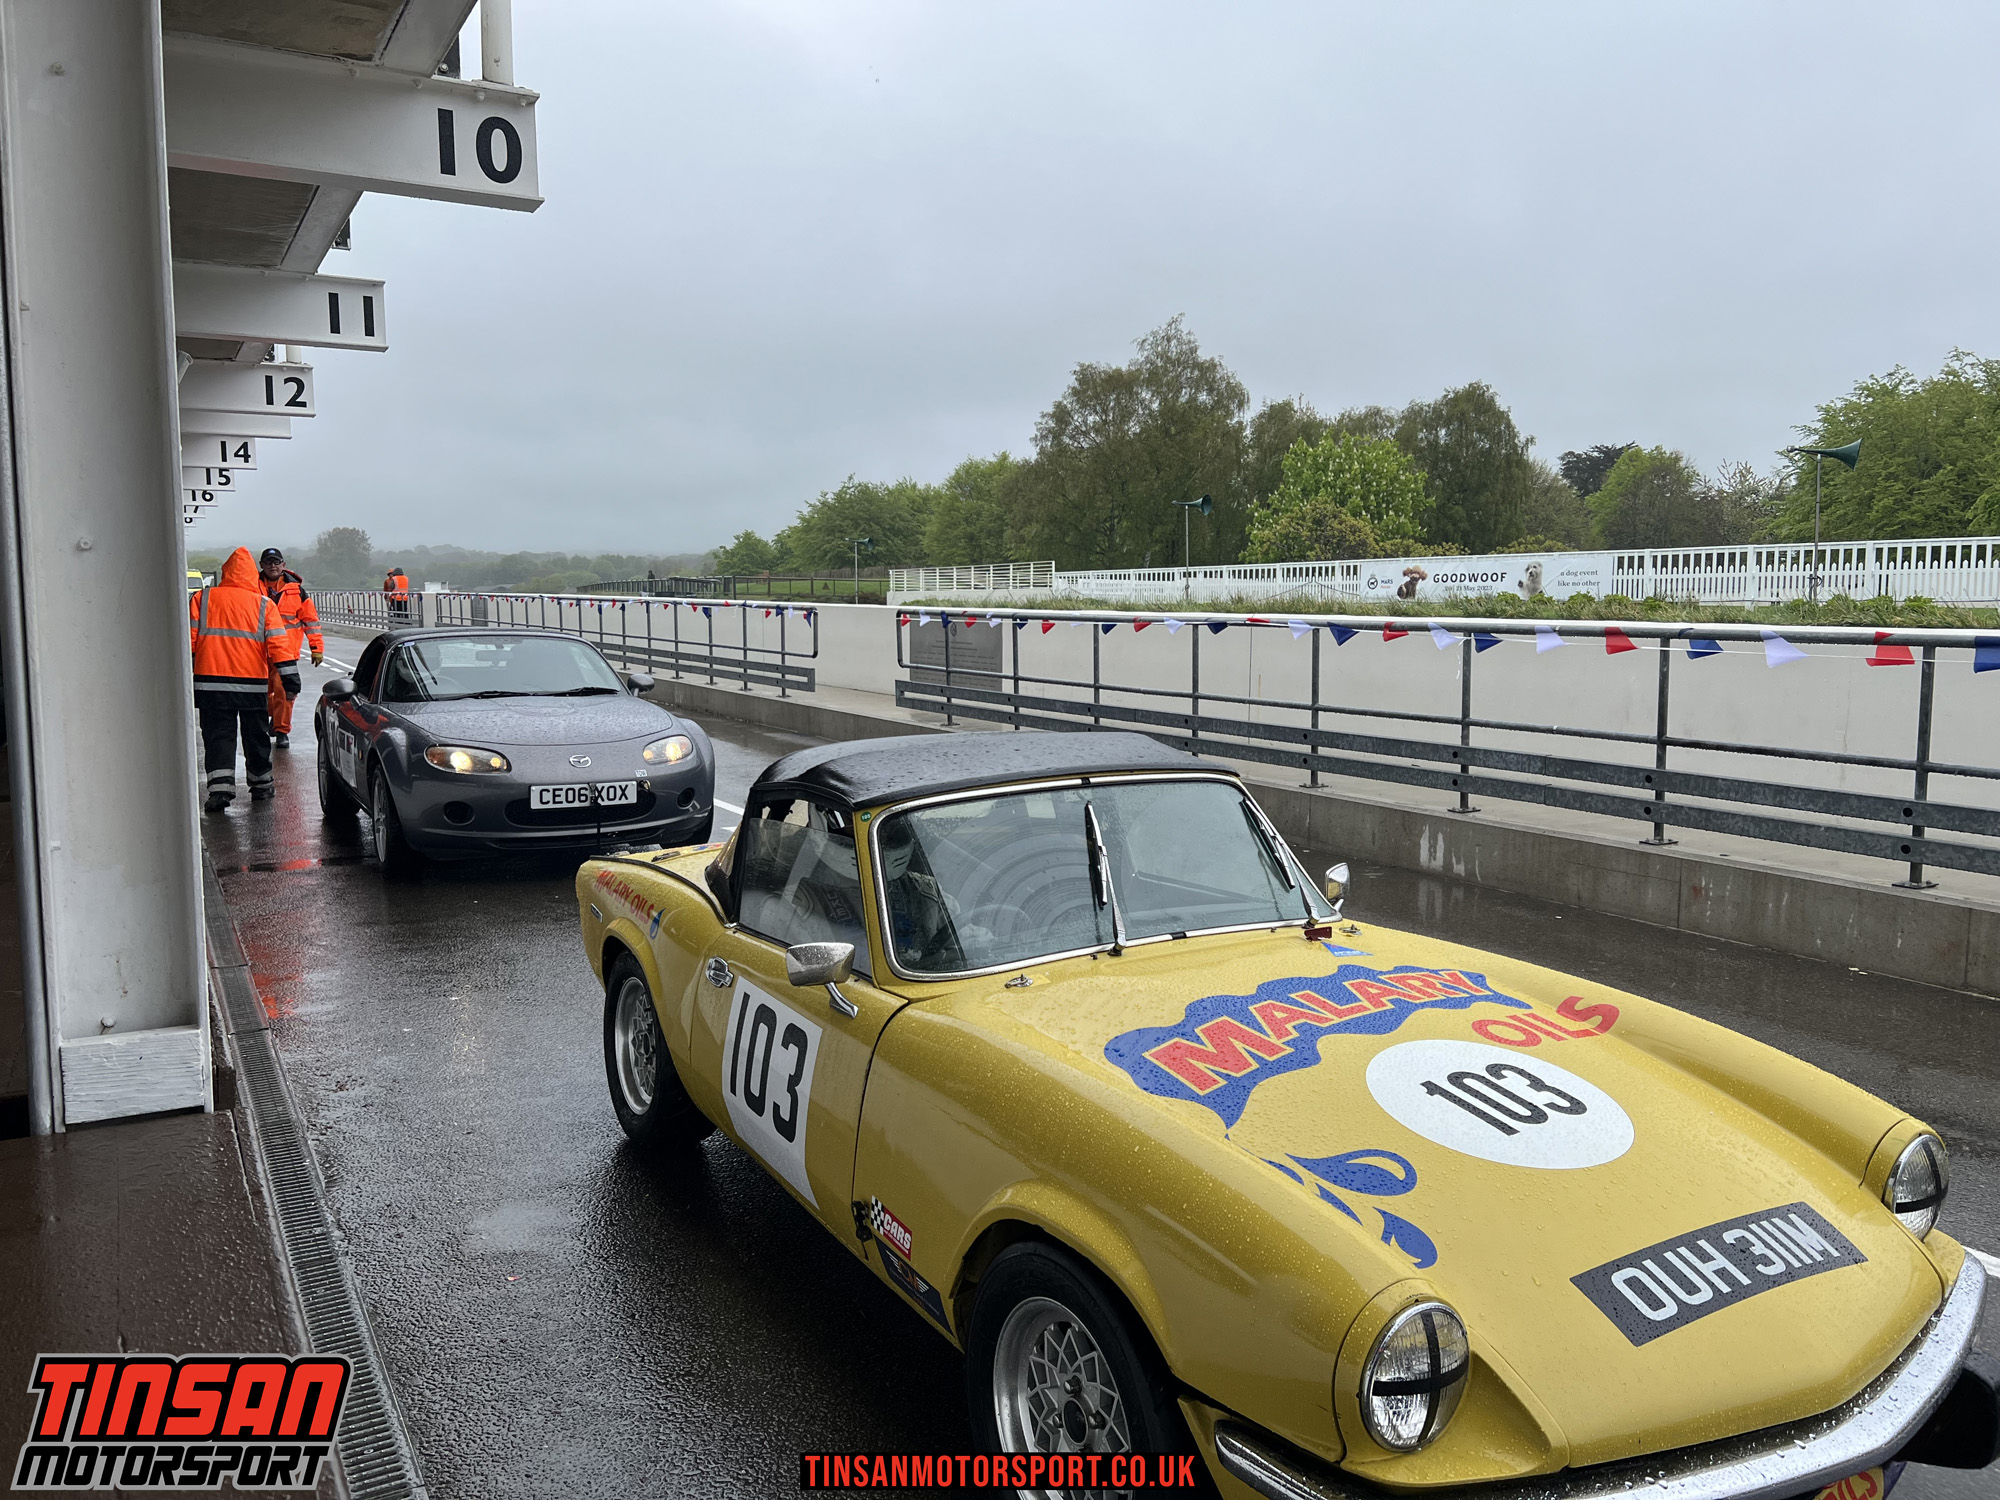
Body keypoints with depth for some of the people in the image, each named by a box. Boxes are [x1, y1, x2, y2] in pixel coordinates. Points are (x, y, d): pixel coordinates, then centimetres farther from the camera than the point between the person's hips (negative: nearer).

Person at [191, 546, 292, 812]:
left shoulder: (201, 599, 3)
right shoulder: (264, 605, 1)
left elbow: (189, 638, 3)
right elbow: (278, 643, -2)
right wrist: (290, 675, -1)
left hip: (210, 682, 0)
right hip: (253, 684, 0)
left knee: (217, 736, 2)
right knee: (256, 736, 13)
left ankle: (220, 787, -10)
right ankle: (261, 785, 23)